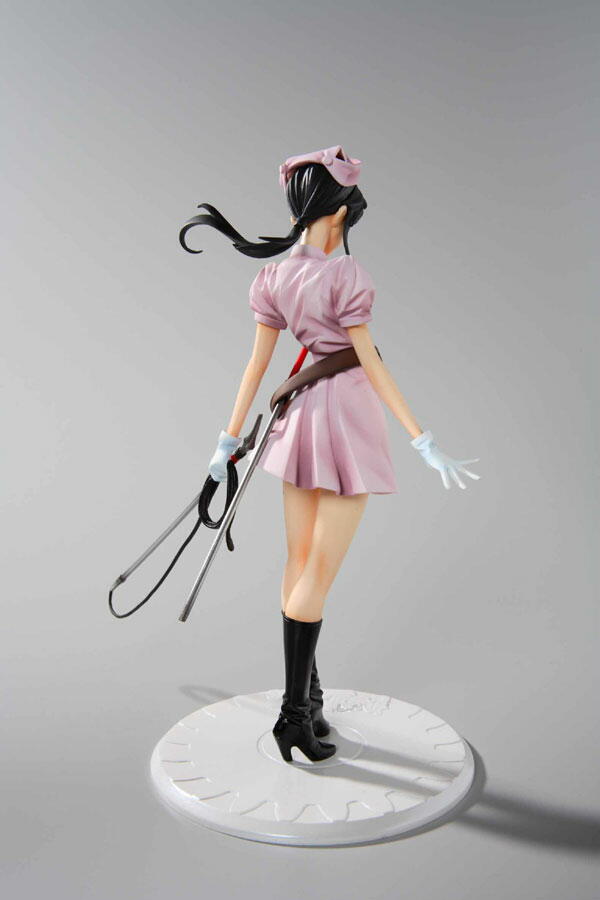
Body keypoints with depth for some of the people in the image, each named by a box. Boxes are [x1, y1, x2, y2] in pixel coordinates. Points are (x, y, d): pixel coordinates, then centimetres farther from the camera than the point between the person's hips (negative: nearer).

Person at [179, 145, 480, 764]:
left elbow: (257, 363, 6)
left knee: (299, 564, 11)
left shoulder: (272, 278, 5)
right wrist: (422, 440, -9)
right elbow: (370, 363, -13)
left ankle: (307, 695, 23)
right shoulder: (344, 274, -13)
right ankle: (295, 712, 4)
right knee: (320, 572, -3)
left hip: (300, 415, 7)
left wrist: (229, 439, 12)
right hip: (348, 412, -6)